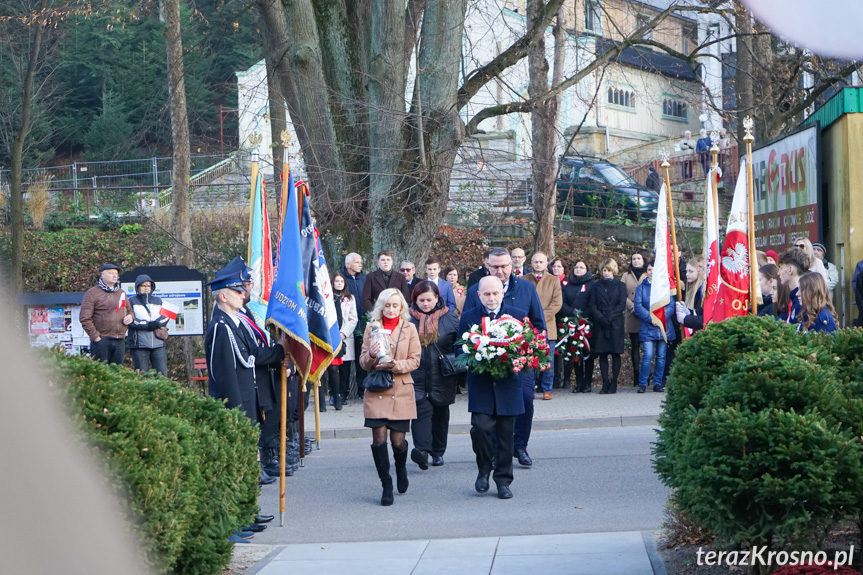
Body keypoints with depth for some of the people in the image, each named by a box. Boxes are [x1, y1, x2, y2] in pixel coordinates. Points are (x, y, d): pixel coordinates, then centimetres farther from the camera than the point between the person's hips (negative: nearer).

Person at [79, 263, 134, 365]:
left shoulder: (121, 293, 18)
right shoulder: (92, 293, -1)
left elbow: (129, 310, 30)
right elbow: (85, 318, -7)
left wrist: (130, 317, 5)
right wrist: (95, 336, -13)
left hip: (120, 341, 6)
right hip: (101, 340, -6)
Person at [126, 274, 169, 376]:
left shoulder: (158, 300, 20)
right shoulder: (132, 301, 7)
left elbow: (165, 317, 9)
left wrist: (157, 324, -12)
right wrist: (147, 325, -14)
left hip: (158, 344, 3)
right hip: (139, 344, -3)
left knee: (162, 374, -3)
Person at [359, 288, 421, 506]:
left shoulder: (409, 328, 4)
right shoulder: (371, 327, 6)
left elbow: (415, 361, 2)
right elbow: (363, 362, 5)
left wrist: (394, 365, -14)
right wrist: (372, 355, -17)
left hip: (401, 391, 0)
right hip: (376, 391, 0)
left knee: (398, 440, 0)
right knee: (379, 438, -7)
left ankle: (401, 469, 34)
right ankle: (386, 486, 6)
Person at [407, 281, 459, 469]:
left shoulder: (449, 317, 3)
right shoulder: (408, 319, 1)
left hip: (441, 379, 2)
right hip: (417, 377, -2)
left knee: (440, 414, 12)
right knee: (422, 410, -17)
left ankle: (438, 452, 25)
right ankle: (422, 449, -28)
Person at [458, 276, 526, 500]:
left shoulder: (518, 315, 6)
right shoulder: (468, 317, 7)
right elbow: (460, 349, 8)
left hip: (507, 385, 1)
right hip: (480, 384, -1)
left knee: (506, 434, 4)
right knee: (481, 427, -15)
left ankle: (503, 480, 17)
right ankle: (484, 470, 10)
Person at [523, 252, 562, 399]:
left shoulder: (554, 280, 9)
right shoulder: (523, 280, 9)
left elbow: (557, 303, 1)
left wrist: (542, 316, -11)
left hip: (547, 326, 0)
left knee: (548, 360, 0)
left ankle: (547, 390, 8)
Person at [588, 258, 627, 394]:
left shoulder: (620, 285, 8)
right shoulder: (597, 286, 13)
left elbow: (622, 305, -1)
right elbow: (591, 304, 5)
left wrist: (609, 317, -12)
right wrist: (600, 317, -11)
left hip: (616, 324, -2)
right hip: (600, 324, 2)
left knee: (616, 353, -3)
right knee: (602, 354, -1)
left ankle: (613, 383, 1)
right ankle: (605, 383, 2)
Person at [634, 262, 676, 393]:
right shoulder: (641, 288, 7)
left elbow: (671, 305, 1)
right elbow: (638, 307, -2)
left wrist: (661, 318, -14)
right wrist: (650, 319, -14)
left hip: (664, 327, 2)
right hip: (648, 328, -2)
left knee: (661, 356, 4)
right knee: (647, 356, -11)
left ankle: (658, 383, 13)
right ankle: (642, 384, -4)